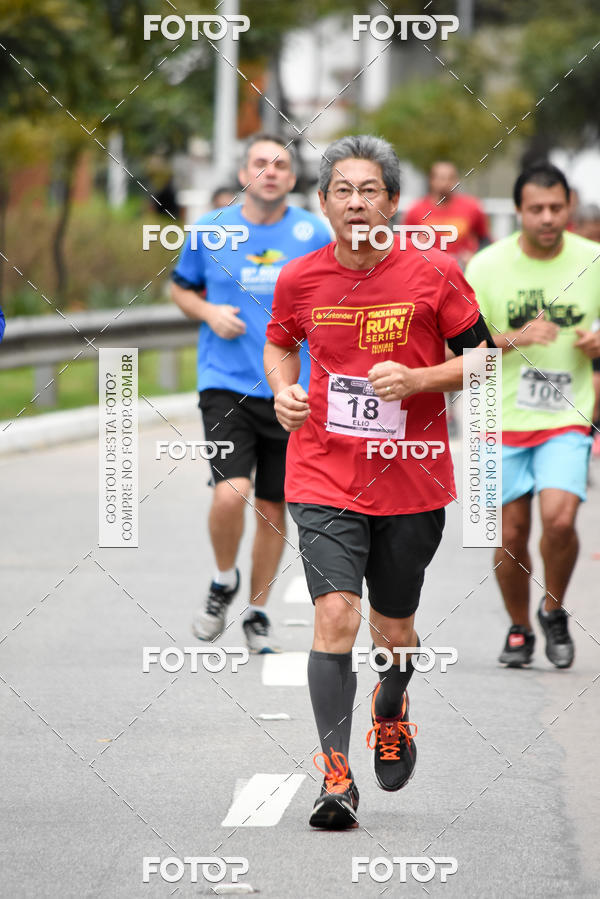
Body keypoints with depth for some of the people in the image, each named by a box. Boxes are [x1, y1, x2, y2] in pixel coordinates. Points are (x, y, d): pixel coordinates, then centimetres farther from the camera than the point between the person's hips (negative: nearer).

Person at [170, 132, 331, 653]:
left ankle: (258, 613, 25)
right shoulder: (209, 230, 2)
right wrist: (209, 313, -4)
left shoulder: (314, 234, 2)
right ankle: (224, 581, 10)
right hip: (226, 385, -1)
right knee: (230, 492, -19)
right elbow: (181, 288, 16)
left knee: (272, 506, 7)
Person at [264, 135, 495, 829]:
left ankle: (392, 708, 47)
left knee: (392, 628, 12)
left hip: (411, 480, 0)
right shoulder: (299, 279, -2)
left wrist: (417, 379, -16)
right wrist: (284, 390, -1)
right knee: (336, 615, -17)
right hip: (324, 478, 0)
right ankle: (335, 774, -11)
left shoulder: (434, 274, -7)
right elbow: (279, 342, 19)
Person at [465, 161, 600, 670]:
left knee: (559, 517, -19)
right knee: (512, 533, 3)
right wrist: (515, 338, -20)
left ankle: (554, 611, 7)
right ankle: (519, 629, 25)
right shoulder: (487, 266, -4)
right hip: (504, 418, 0)